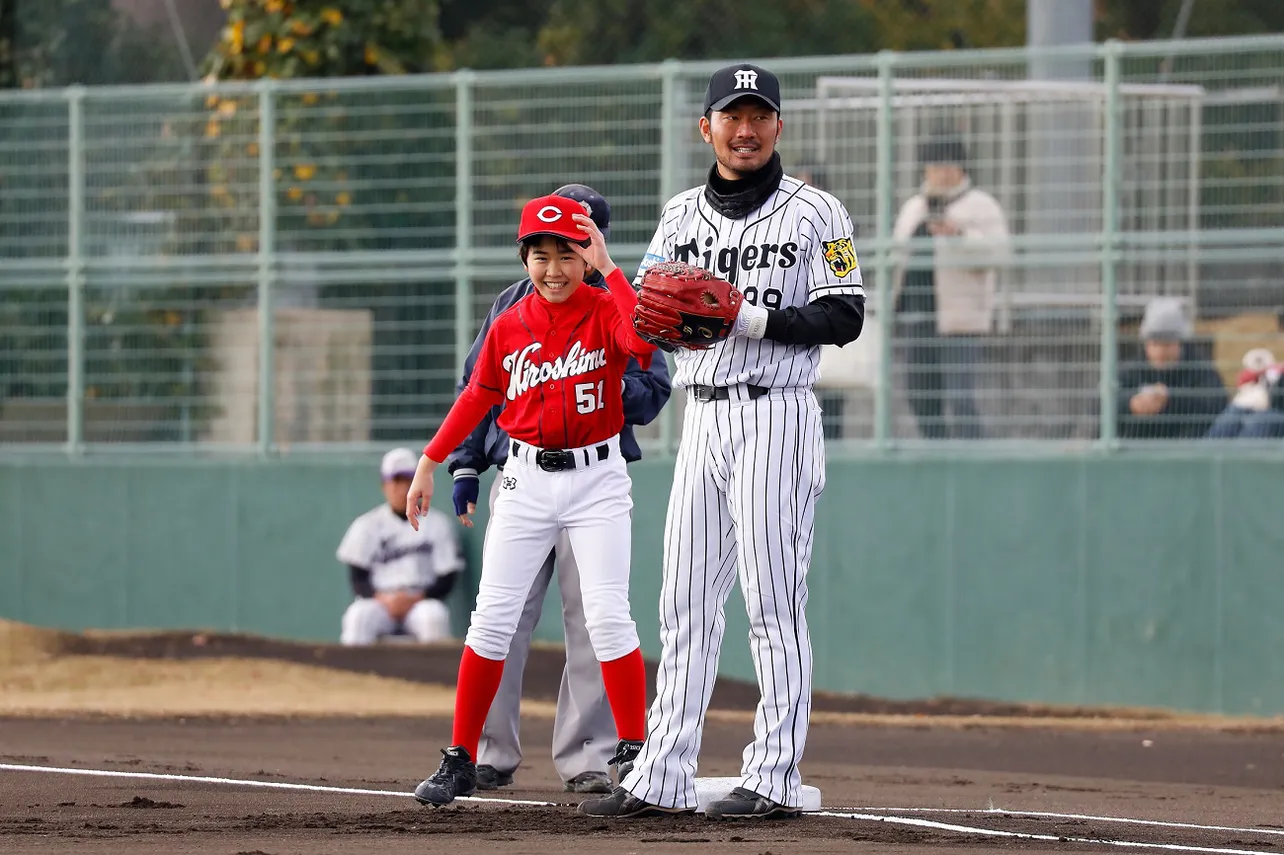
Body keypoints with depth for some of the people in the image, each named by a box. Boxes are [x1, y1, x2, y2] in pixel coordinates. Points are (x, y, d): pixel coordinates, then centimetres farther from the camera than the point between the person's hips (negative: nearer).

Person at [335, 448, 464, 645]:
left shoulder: (436, 523, 10)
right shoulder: (367, 525, 11)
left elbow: (447, 578, 5)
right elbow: (358, 578, 6)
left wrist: (417, 599, -14)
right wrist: (383, 599, -15)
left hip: (422, 601, 0)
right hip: (379, 601, 0)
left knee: (433, 615, -36)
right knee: (358, 616, -34)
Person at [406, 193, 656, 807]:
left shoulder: (607, 312, -7)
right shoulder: (509, 326, 3)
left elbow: (643, 342, -29)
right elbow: (479, 394, 14)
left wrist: (609, 270, -22)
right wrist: (431, 462, 12)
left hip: (597, 476, -3)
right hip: (526, 478, 3)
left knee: (608, 616, -11)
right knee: (492, 619, 0)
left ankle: (632, 753, -2)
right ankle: (460, 760, 5)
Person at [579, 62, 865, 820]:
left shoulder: (814, 212, -1)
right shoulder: (682, 215, 15)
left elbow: (844, 317, -8)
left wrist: (751, 316, -18)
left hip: (776, 416, -6)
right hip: (702, 416, 6)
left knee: (774, 602, -6)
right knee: (686, 603, 5)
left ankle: (776, 778, -5)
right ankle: (663, 777, 7)